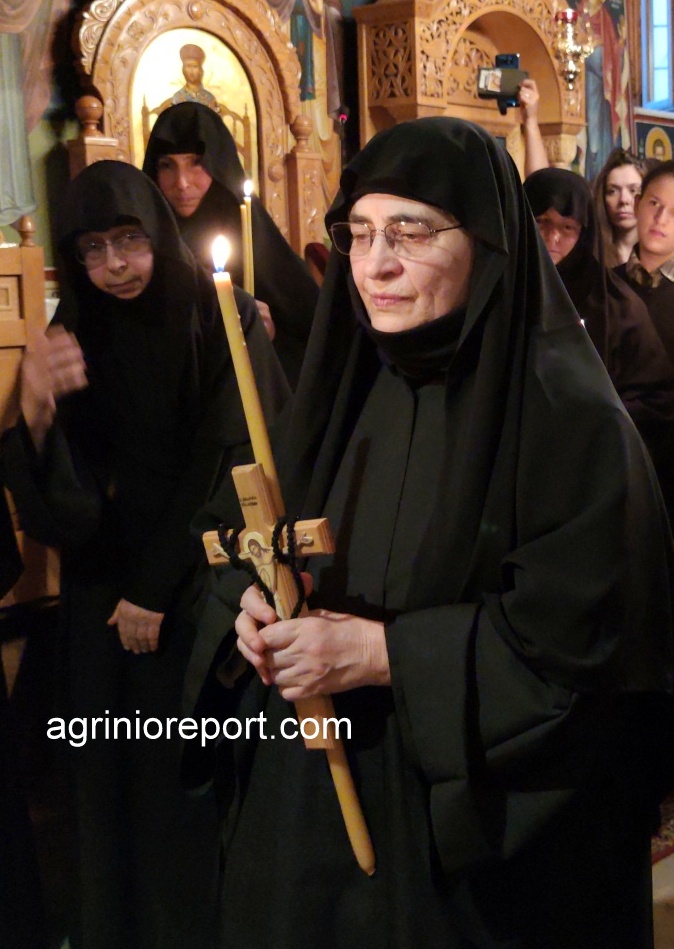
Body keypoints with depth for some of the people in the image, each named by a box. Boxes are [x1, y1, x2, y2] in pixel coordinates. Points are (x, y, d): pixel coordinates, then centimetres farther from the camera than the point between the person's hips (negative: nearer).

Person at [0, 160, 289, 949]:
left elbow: (235, 461, -10)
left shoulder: (224, 323, -7)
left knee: (191, 771, 1)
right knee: (110, 770, 7)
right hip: (101, 585, 3)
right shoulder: (76, 334, 3)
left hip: (200, 586, -3)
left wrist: (156, 590, -11)